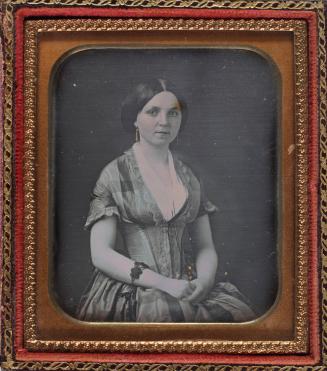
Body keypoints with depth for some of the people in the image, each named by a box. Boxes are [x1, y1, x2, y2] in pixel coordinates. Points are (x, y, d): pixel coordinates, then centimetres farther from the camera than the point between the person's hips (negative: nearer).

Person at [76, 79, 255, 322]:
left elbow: (206, 247, 15)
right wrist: (164, 283, -15)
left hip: (185, 289, 4)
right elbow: (101, 253, -6)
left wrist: (204, 280, -8)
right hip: (132, 290, -4)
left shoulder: (188, 177, 13)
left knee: (236, 311, -22)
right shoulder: (115, 174, 0)